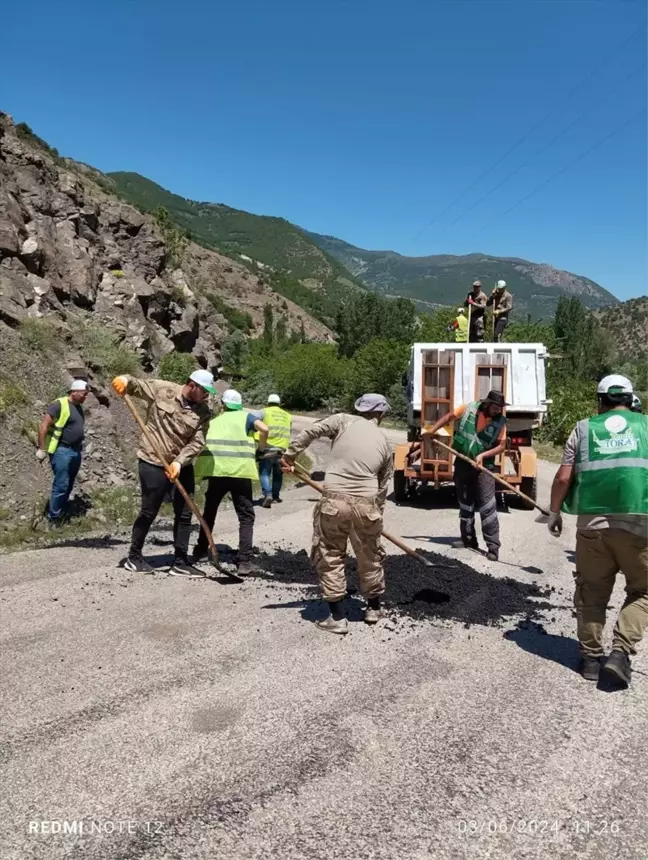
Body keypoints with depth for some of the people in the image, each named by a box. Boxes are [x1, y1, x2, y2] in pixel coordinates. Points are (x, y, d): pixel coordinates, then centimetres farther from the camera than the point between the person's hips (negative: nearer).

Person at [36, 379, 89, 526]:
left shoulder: (79, 406, 11)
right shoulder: (59, 405, -15)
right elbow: (43, 427, -16)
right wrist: (42, 449, -15)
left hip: (75, 451, 8)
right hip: (61, 451, -8)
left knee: (69, 485, 14)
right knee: (61, 485, -6)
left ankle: (61, 513, 26)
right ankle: (53, 517, 5)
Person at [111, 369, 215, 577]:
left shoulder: (203, 411, -3)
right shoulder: (160, 389, -9)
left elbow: (197, 442, -9)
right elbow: (135, 385, 1)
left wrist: (179, 462, -22)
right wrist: (125, 380, -23)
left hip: (182, 466, 4)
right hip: (153, 463, -4)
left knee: (184, 514, 6)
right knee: (148, 512, 4)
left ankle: (180, 563, 17)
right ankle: (133, 557, 23)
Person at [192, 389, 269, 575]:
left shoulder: (213, 421, 22)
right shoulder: (246, 416, 13)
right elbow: (264, 429, -6)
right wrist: (261, 449, 9)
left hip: (216, 470, 3)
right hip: (240, 471, -2)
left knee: (209, 512, 22)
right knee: (246, 517, 6)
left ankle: (200, 551, 34)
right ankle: (245, 562, -3)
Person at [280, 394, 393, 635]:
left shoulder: (344, 421, 5)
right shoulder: (384, 441, 14)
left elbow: (309, 432, -6)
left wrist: (289, 456, 6)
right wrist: (377, 510, 29)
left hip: (334, 500, -2)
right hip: (366, 503, 3)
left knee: (329, 558, 12)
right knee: (370, 557, 22)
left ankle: (337, 618, 13)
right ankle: (374, 608, 39)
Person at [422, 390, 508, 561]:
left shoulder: (500, 422, -10)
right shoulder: (469, 409, -7)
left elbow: (501, 446, -8)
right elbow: (448, 417, 5)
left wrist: (483, 455, -21)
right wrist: (431, 430, 0)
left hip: (483, 466, -3)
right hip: (462, 463, 3)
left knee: (487, 507, -8)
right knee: (465, 505, 13)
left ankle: (493, 546, -4)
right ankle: (469, 540, 25)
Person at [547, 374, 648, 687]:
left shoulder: (584, 428, 10)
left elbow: (563, 478, 4)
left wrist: (554, 512, 17)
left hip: (592, 523, 1)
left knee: (591, 593, 14)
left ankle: (591, 658, 19)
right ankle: (621, 652, 1)